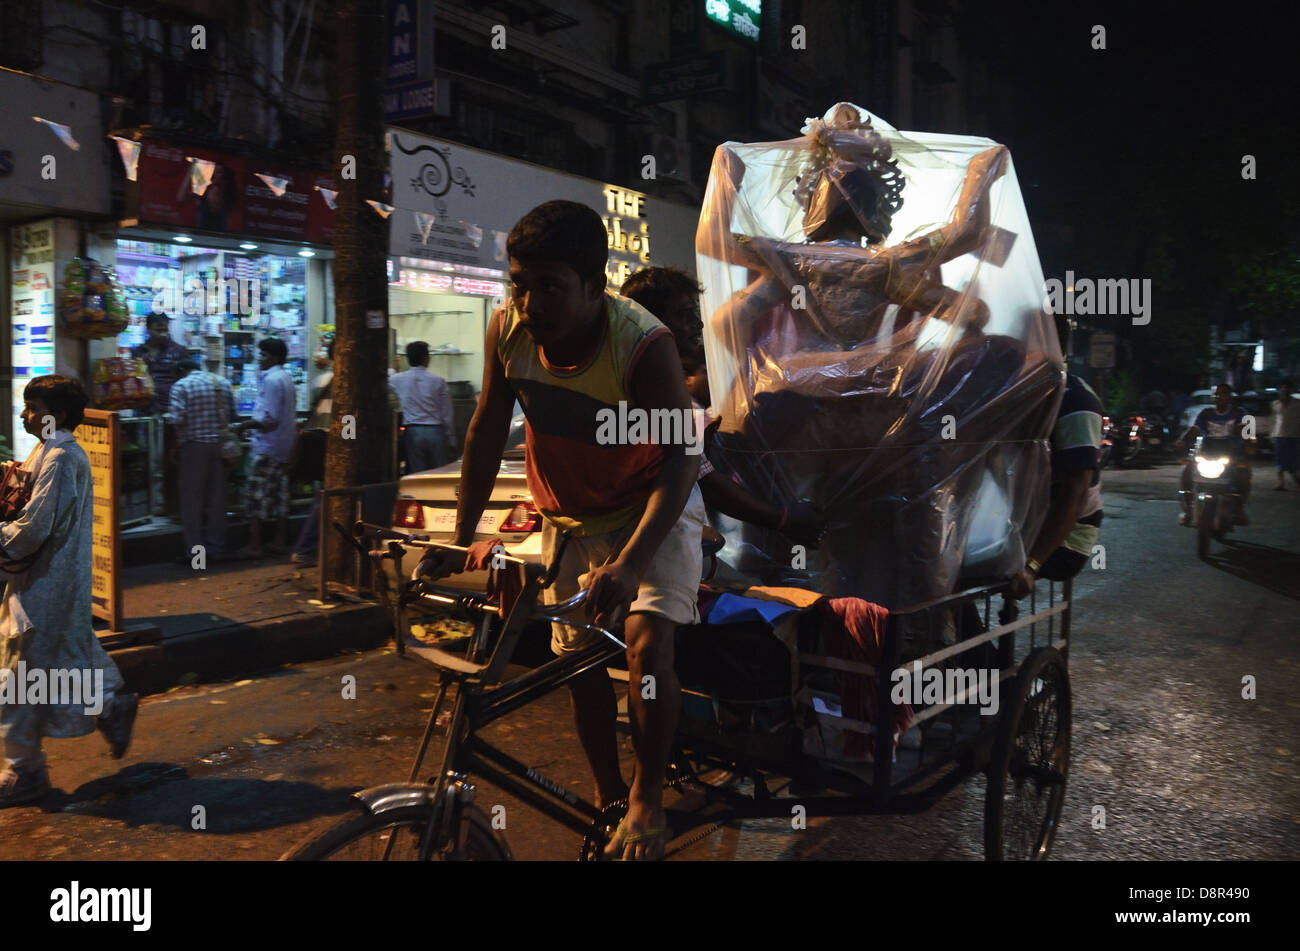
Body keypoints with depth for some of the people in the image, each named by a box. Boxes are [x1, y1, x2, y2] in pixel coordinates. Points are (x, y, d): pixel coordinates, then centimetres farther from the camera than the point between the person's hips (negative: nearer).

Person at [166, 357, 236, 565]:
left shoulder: (181, 386, -6)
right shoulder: (223, 382, 7)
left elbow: (177, 421, -13)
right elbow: (232, 415, 6)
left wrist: (175, 448, -3)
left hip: (194, 447, -4)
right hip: (219, 446, 4)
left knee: (192, 500, 3)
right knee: (217, 498, 10)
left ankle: (194, 552, 5)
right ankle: (216, 549, 15)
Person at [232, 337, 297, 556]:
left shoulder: (271, 379, -16)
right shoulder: (286, 377, 13)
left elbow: (269, 420, -22)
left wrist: (243, 426, -11)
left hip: (267, 447, -9)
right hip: (284, 447, 9)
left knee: (257, 495, -4)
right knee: (280, 494, 11)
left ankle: (254, 546, -2)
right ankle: (279, 542, 16)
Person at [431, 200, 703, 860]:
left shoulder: (644, 344, -30)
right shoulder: (508, 330, -17)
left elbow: (680, 459, -31)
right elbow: (488, 432, -5)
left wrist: (629, 563, -43)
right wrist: (460, 539, -4)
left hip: (653, 509, -4)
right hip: (570, 516, 4)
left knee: (647, 643, -22)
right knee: (578, 658, 7)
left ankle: (648, 800, 1)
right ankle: (607, 797, 29)